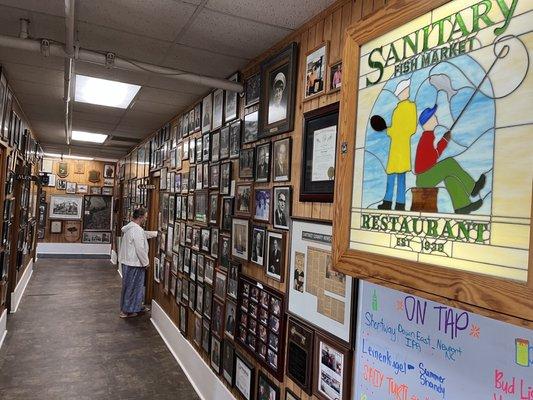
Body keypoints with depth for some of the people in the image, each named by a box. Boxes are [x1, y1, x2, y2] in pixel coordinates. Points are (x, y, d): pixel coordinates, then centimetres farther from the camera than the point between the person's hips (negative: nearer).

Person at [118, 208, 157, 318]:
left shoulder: (130, 227, 10)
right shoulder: (137, 230, -22)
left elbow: (145, 234, 24)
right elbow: (140, 249, -23)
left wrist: (157, 233, 24)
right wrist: (146, 262, -12)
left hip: (127, 261, 10)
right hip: (134, 263, -10)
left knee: (128, 286, 19)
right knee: (132, 287, 2)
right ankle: (126, 311, 13)